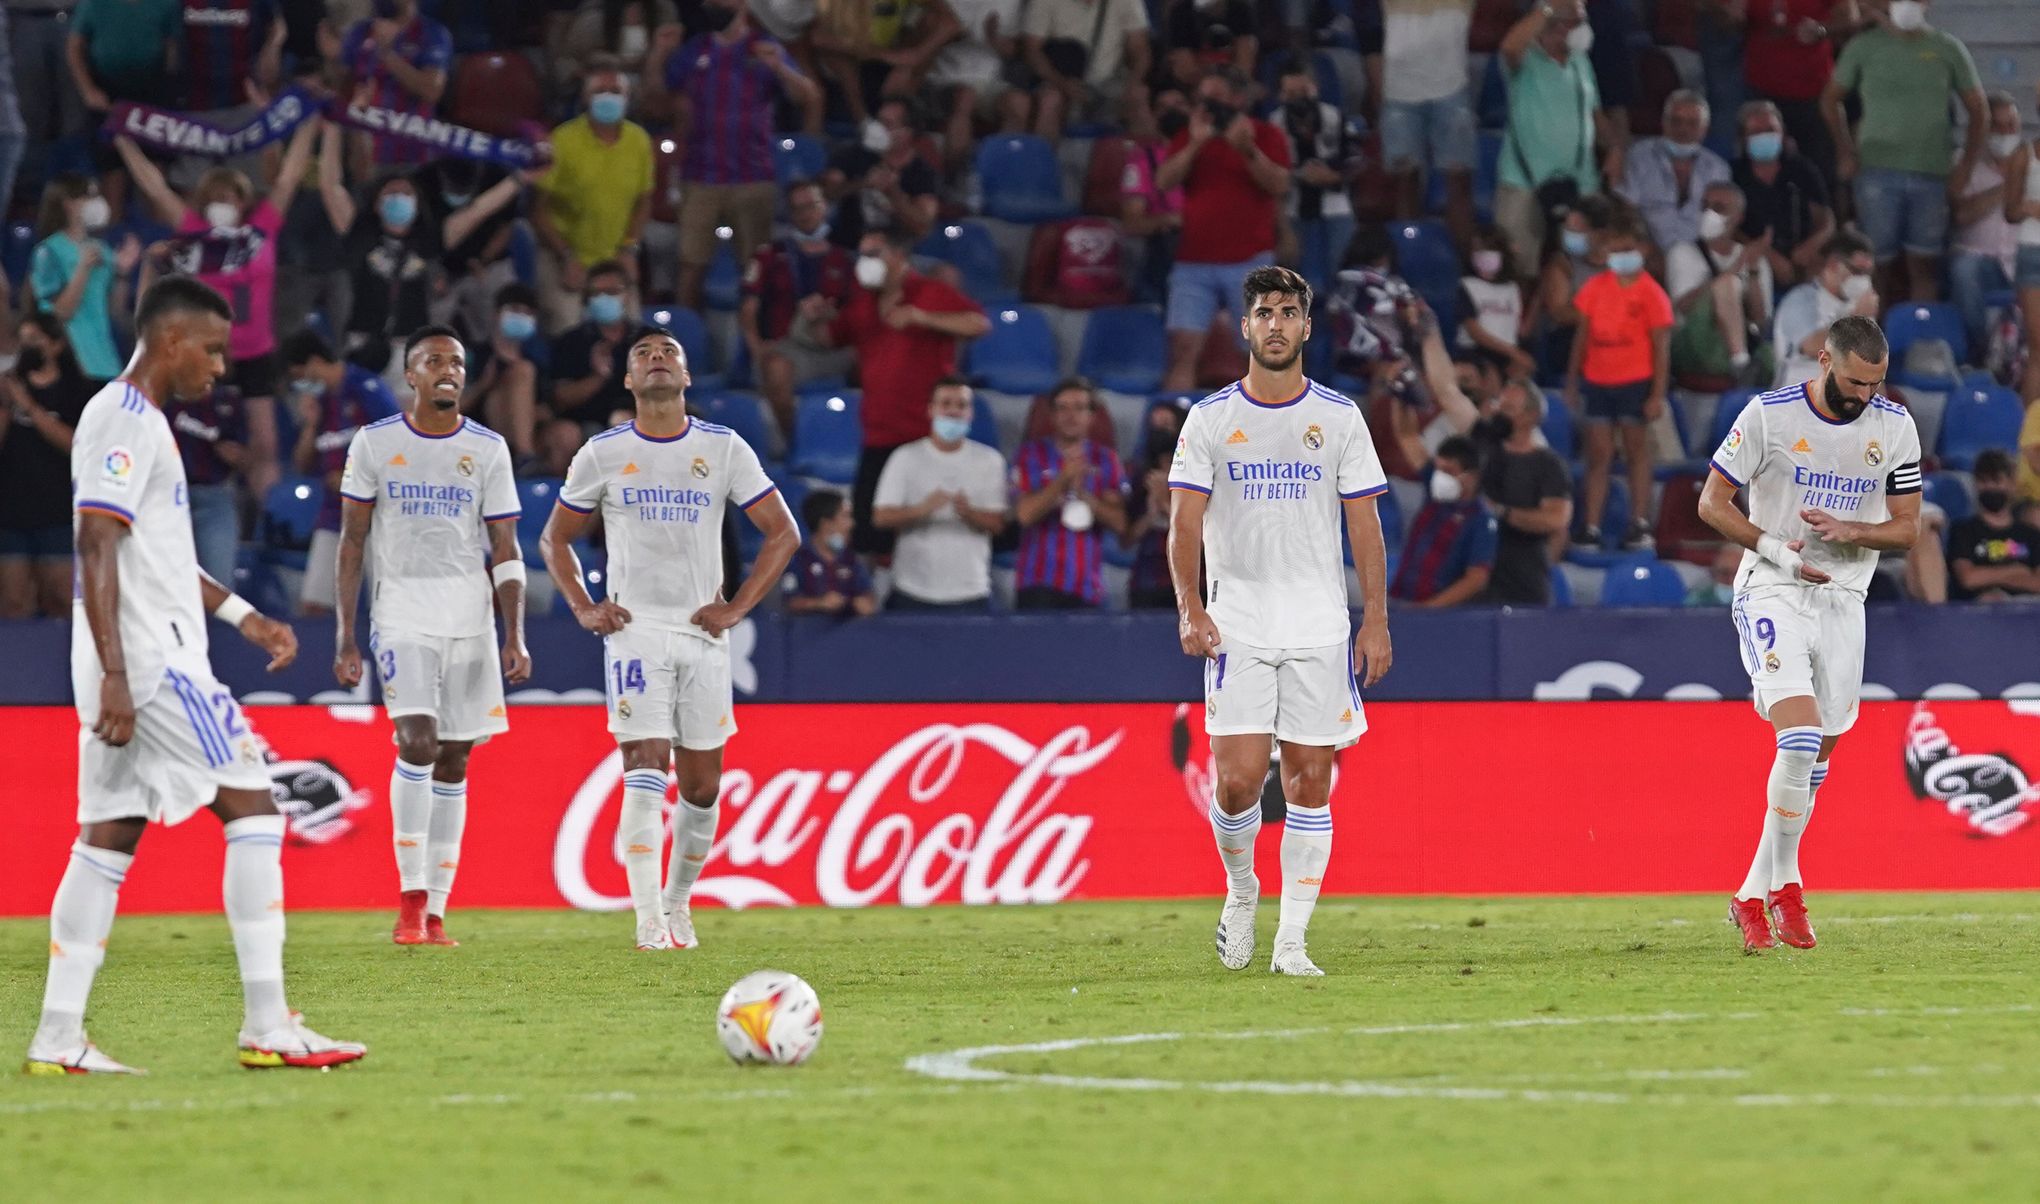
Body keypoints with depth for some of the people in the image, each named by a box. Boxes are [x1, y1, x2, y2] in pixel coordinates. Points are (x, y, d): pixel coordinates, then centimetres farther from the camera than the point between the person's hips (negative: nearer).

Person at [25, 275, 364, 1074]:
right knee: (252, 808, -7)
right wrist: (114, 678, -24)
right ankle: (268, 1028, -9)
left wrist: (242, 616, 27)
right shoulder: (124, 423, -12)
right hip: (149, 660, -10)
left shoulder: (137, 421, 20)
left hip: (135, 670, 10)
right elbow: (95, 550, -20)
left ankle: (59, 1039, 3)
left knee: (109, 835, 6)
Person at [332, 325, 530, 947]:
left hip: (470, 615, 2)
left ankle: (435, 911, 9)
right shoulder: (374, 444, 2)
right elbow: (352, 542, 5)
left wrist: (515, 636, -6)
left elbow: (505, 551, 5)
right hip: (401, 611, -2)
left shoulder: (488, 449, 5)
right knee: (417, 741, -19)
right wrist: (344, 635, 0)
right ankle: (410, 896, -12)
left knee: (453, 761, 4)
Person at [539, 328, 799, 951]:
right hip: (635, 628, -2)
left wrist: (737, 607, -2)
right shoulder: (603, 454, 3)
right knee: (646, 767, -15)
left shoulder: (724, 448, 3)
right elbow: (555, 538, 14)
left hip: (701, 629, 2)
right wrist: (584, 609, 0)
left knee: (702, 786, 4)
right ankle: (649, 922, -17)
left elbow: (783, 532, 7)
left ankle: (678, 903, 24)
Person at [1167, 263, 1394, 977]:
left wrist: (1376, 619, 0)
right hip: (1236, 625, -1)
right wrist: (1190, 608, -10)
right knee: (1237, 779, -11)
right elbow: (1184, 523, 3)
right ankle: (1241, 891, 17)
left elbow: (1365, 524, 8)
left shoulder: (1339, 418, 6)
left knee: (1310, 783, -1)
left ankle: (1291, 942, 4)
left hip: (1320, 630, 1)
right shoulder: (1211, 418, 3)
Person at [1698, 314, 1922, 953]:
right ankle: (1784, 882, -9)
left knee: (1815, 761, 6)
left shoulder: (1894, 427, 0)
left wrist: (1849, 530, -16)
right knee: (1801, 737, -21)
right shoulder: (1768, 415, -10)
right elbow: (1712, 502, -4)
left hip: (1843, 600, 4)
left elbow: (1906, 528, 5)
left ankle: (1753, 898, 19)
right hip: (1772, 595, -4)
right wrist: (1777, 550, -18)